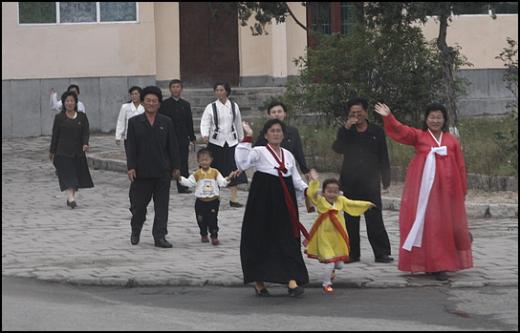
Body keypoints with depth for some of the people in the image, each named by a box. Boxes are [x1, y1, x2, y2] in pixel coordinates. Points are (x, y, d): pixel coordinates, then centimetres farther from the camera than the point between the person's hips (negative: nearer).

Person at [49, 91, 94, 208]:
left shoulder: (82, 117, 6)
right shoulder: (59, 118, 2)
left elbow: (86, 132, 0)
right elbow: (55, 135, 5)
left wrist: (85, 144, -19)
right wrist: (52, 151, 7)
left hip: (78, 152, 3)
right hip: (63, 151, -3)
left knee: (76, 175, 8)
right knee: (67, 175, -13)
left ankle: (71, 197, 21)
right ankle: (71, 198, -23)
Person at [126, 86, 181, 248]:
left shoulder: (166, 122, 5)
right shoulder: (134, 122, 2)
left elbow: (172, 146, 7)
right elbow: (131, 147, -1)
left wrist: (175, 167, 4)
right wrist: (131, 167, -9)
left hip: (162, 171, 1)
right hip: (142, 171, -1)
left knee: (162, 206, 0)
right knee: (138, 204, 7)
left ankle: (160, 236, 4)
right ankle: (135, 232, 29)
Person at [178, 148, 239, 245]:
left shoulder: (215, 173, -1)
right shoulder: (197, 174, -1)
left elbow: (222, 182, -3)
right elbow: (189, 182, -4)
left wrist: (228, 178, -19)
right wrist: (180, 178, -17)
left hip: (213, 201, -1)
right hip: (201, 201, 1)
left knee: (213, 219, -3)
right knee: (201, 220, 9)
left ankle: (214, 236, 3)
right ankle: (204, 235, 28)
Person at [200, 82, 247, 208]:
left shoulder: (234, 106, 5)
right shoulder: (211, 107, -2)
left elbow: (238, 124, 14)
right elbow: (205, 123, -11)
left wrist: (241, 139, 20)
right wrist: (205, 135, -29)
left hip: (231, 142, 2)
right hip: (216, 142, -2)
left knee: (234, 170, -4)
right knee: (216, 170, 4)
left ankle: (234, 198, -1)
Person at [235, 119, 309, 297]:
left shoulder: (288, 155, 14)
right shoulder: (259, 152, -4)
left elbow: (296, 179, 20)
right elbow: (242, 162, -23)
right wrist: (247, 138, -24)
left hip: (285, 202, 5)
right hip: (264, 201, -4)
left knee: (288, 239, -2)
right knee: (261, 240, 1)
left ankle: (292, 280, -5)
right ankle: (258, 281, 14)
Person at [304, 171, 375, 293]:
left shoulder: (341, 201, 1)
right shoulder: (320, 201, -12)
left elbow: (353, 204, 10)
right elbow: (311, 194, -27)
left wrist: (366, 204, 4)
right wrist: (314, 182, -39)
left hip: (338, 238, 5)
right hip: (324, 238, -5)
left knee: (340, 264, 14)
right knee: (330, 262, -7)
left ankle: (331, 269, 49)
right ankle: (326, 283, 14)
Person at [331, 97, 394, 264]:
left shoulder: (376, 131, 4)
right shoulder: (345, 132, 8)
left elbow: (383, 157, 6)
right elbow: (337, 148, -11)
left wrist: (386, 180, 1)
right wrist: (346, 128, -17)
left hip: (371, 182, -2)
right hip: (350, 182, 2)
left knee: (374, 218, -7)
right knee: (350, 219, 6)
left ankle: (382, 253, -4)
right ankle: (352, 253, 13)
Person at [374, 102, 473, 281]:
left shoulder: (452, 140, 7)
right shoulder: (419, 136, 4)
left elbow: (460, 167, 10)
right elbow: (401, 131, -12)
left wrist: (462, 192, 8)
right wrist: (388, 117, -30)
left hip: (446, 191, 1)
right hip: (423, 191, -1)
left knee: (443, 226, 5)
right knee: (426, 225, -1)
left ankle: (440, 265, 15)